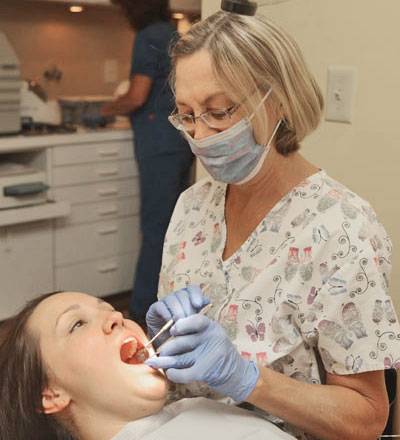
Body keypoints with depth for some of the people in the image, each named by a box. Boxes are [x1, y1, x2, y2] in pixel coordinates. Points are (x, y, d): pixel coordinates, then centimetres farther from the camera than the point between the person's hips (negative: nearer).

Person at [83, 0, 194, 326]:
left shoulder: (148, 38, -9)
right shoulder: (177, 37, 16)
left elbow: (137, 97, -14)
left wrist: (102, 113, 1)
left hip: (161, 143, -8)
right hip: (184, 138, 9)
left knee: (156, 227, -5)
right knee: (175, 221, 13)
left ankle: (145, 307, 1)